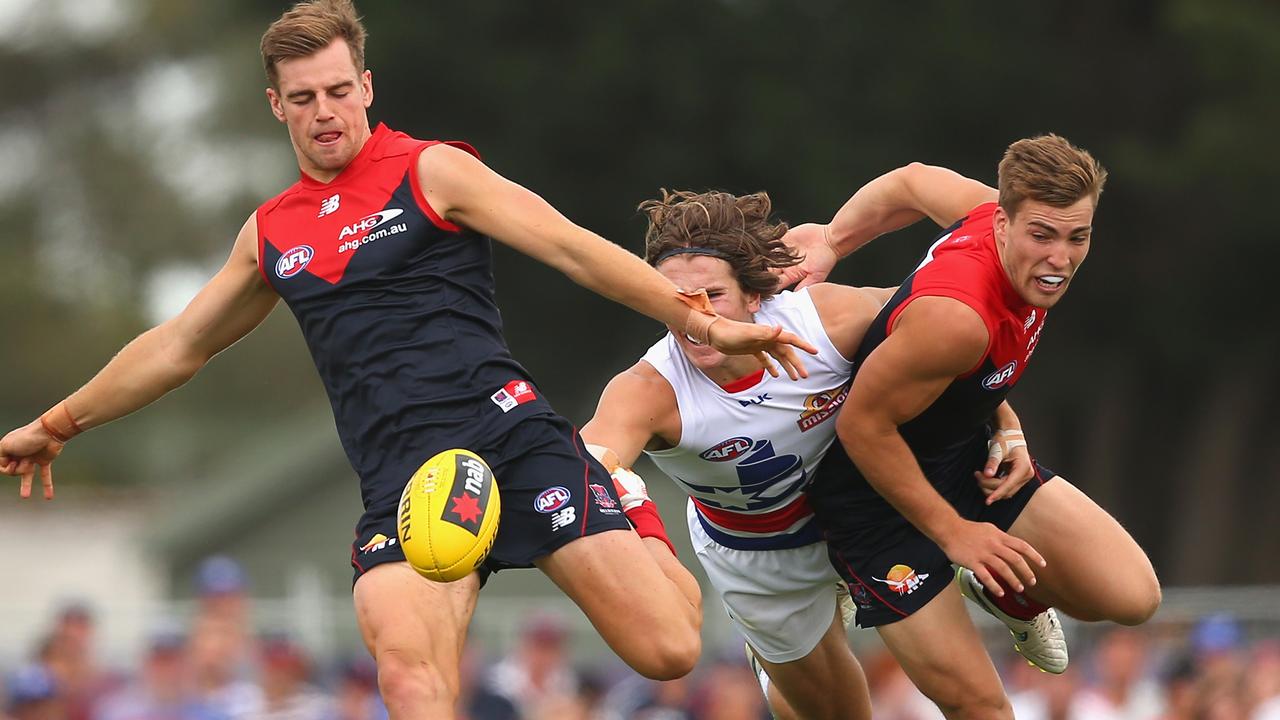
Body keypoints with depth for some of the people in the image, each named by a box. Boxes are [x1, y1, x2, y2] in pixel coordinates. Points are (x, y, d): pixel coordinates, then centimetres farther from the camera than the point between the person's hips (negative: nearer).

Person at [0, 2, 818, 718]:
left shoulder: (432, 171, 4)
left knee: (667, 650, -14)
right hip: (403, 480, 3)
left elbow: (576, 249, -1)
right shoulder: (270, 234, 19)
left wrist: (702, 319, -11)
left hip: (507, 433, -3)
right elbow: (178, 347, 32)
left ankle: (634, 518, 19)